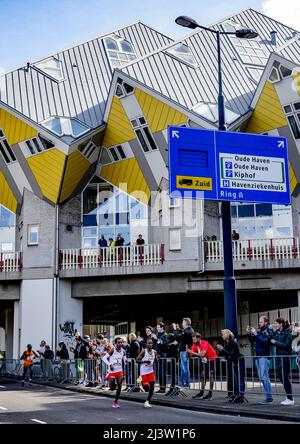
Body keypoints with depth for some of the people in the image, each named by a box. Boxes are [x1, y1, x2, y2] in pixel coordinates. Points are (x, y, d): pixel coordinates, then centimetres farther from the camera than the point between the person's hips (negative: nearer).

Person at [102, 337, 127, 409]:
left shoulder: (123, 351, -1)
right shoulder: (112, 350, -14)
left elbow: (125, 361, 9)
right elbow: (104, 358, -13)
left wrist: (125, 360, -14)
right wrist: (110, 364, -26)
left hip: (119, 371, 3)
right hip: (112, 371, -3)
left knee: (119, 385, -10)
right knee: (112, 388, 0)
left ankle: (116, 401, 5)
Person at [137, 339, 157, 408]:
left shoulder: (154, 352, 3)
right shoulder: (144, 351, -12)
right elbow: (137, 360, -15)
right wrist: (145, 361, -29)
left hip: (151, 370, 5)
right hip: (144, 371, -4)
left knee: (152, 387, -5)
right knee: (146, 387, -4)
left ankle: (147, 402, 6)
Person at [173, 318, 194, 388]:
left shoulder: (187, 331, -20)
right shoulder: (190, 330, 12)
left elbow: (178, 337, -23)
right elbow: (182, 335, 19)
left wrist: (175, 329, -12)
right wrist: (178, 330, 11)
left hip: (184, 351, -11)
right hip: (184, 350, 11)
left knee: (185, 367, -6)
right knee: (182, 367, 18)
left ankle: (186, 383, -2)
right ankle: (182, 382, 25)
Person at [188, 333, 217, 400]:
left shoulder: (205, 344, -28)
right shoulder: (195, 345, -6)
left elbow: (202, 354, -39)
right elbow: (191, 354, -10)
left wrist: (192, 352, -40)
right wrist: (188, 352, -31)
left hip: (212, 360, -7)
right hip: (205, 360, 8)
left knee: (210, 376, -8)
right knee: (203, 375, 6)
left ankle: (210, 394, -6)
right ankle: (201, 393, 9)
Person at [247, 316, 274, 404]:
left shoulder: (269, 331, -6)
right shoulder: (259, 331, 13)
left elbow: (265, 341, -22)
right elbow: (252, 340, 18)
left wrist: (256, 334, -21)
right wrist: (249, 333, 3)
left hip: (264, 356, -8)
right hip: (258, 356, 8)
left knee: (264, 377, -10)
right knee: (261, 377, 10)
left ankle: (269, 397, -5)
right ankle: (268, 395, 16)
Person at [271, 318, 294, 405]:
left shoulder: (287, 333, -9)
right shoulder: (277, 333, 12)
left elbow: (287, 345, -17)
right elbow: (274, 343, 13)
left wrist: (276, 342, -16)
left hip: (285, 357, -8)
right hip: (278, 356, 8)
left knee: (285, 378, -7)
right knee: (282, 377, 9)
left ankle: (290, 399, 0)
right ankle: (288, 397, 18)